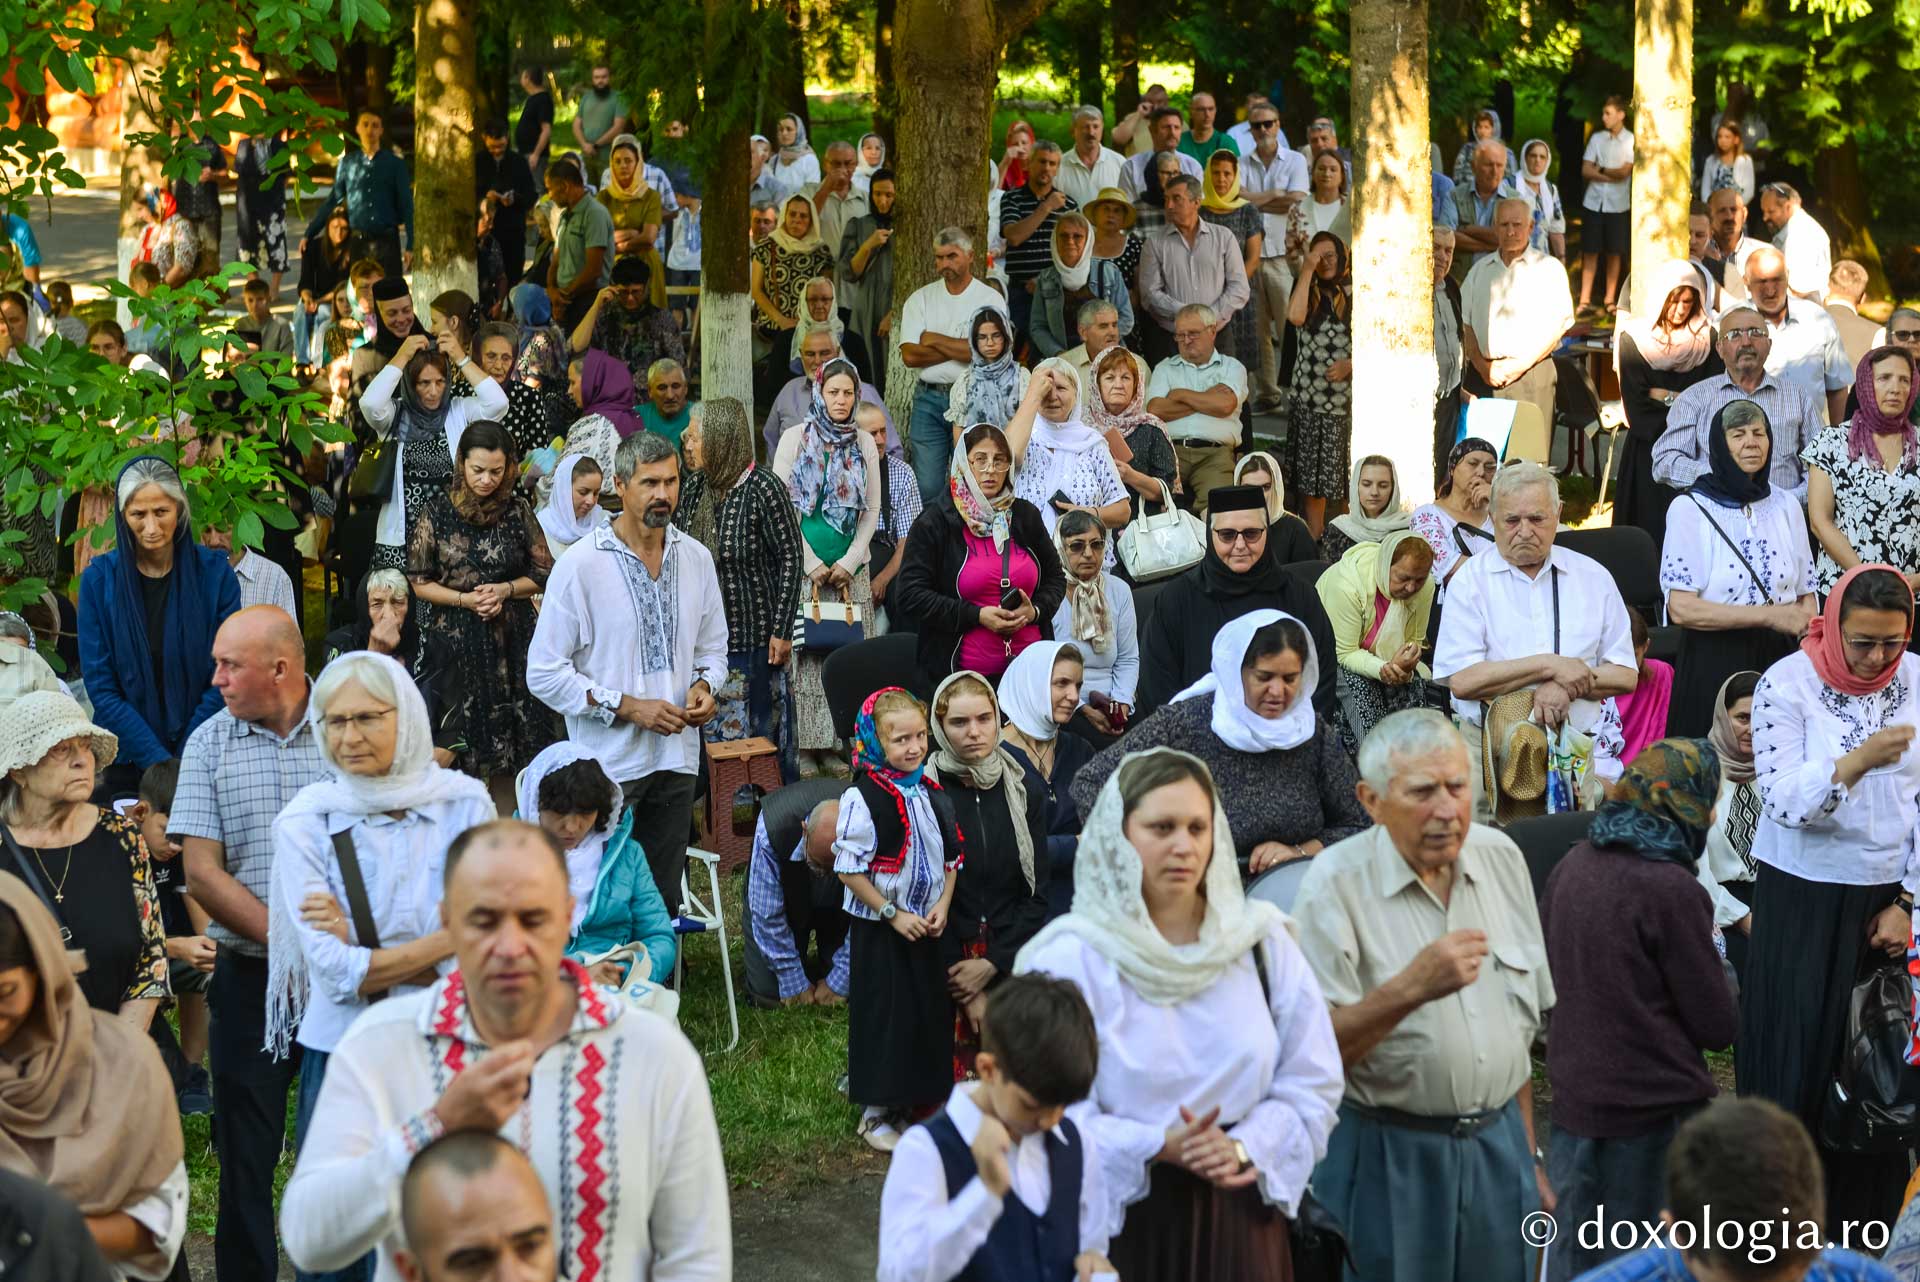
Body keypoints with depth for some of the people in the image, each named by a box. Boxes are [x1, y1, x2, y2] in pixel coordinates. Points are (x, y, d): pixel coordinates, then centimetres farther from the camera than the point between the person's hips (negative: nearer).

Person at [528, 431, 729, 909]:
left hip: (676, 760, 5)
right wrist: (629, 708, -15)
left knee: (664, 901, 11)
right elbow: (544, 673, -10)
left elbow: (713, 649, 20)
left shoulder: (696, 559, 8)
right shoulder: (580, 565, -9)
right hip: (608, 765, -5)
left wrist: (705, 686, -4)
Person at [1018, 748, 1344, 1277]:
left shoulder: (1262, 941, 4)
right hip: (1121, 1215, -3)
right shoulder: (1070, 959, -7)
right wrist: (1159, 1147, -25)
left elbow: (1312, 1081, 3)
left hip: (1239, 1215, 3)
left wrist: (1243, 1148, -13)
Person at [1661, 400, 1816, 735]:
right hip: (1714, 662, -4)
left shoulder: (1786, 505, 10)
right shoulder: (1689, 509, -4)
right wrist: (1770, 615, -16)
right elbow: (1681, 608, -13)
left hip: (1780, 658, 4)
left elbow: (1805, 594, 15)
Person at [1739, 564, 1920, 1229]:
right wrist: (1858, 762, -35)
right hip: (1802, 898, -3)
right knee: (1797, 1057, -1)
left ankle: (1865, 1220, 16)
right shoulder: (1786, 686, -10)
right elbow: (1784, 801, -19)